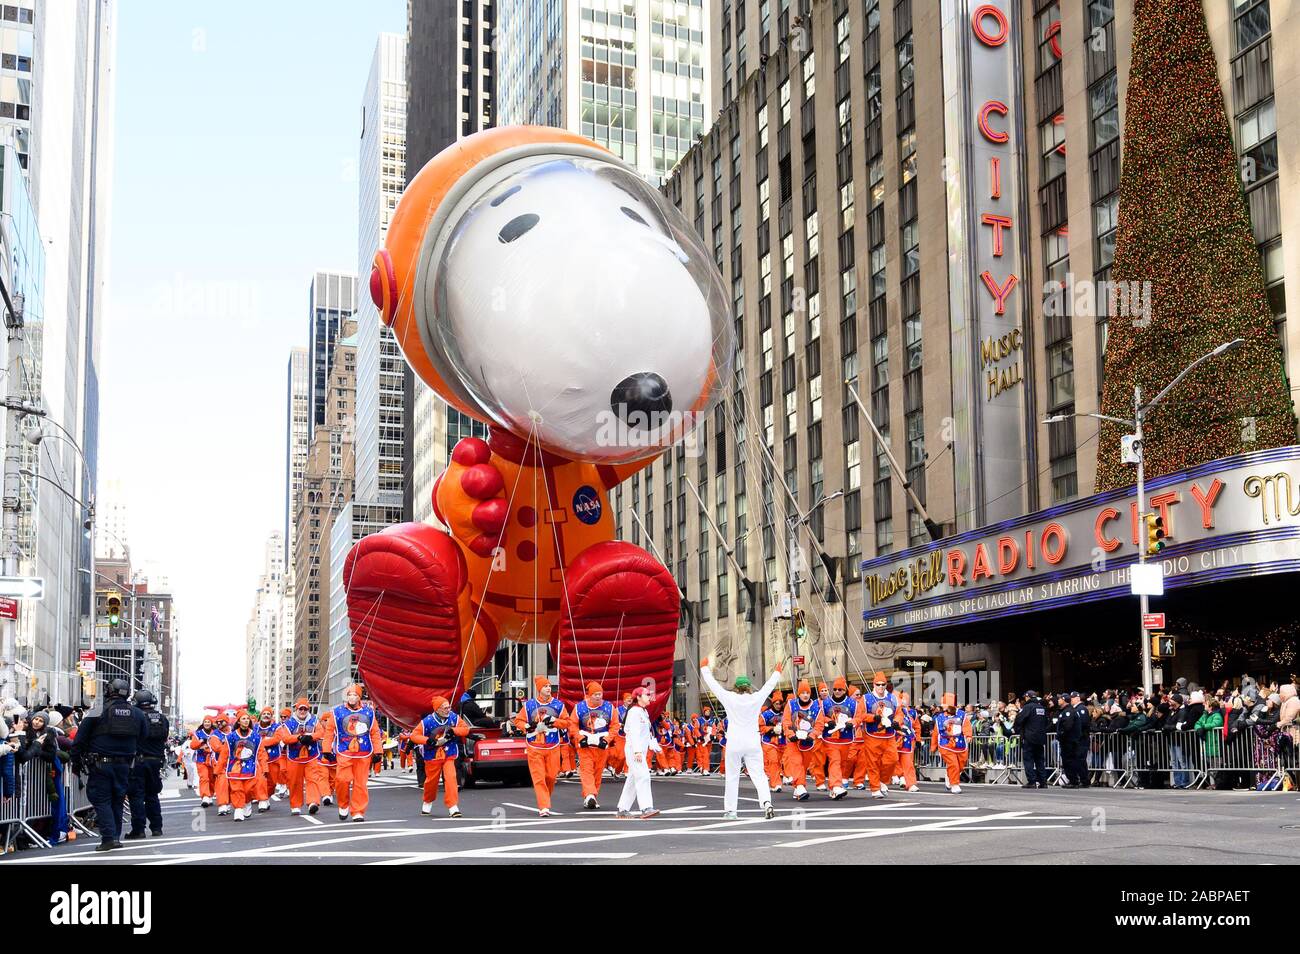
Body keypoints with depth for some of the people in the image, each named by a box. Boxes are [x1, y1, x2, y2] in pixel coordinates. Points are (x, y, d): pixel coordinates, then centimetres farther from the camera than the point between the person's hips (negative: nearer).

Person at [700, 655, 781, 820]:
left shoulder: (730, 698, -4)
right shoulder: (756, 698, 0)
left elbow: (713, 684, 6)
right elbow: (769, 686, 16)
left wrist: (704, 668, 20)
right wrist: (777, 673, 34)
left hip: (734, 743, -1)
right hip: (753, 743, 1)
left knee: (732, 777, 9)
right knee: (758, 775, 0)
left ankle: (730, 809, 14)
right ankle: (766, 802, -21)